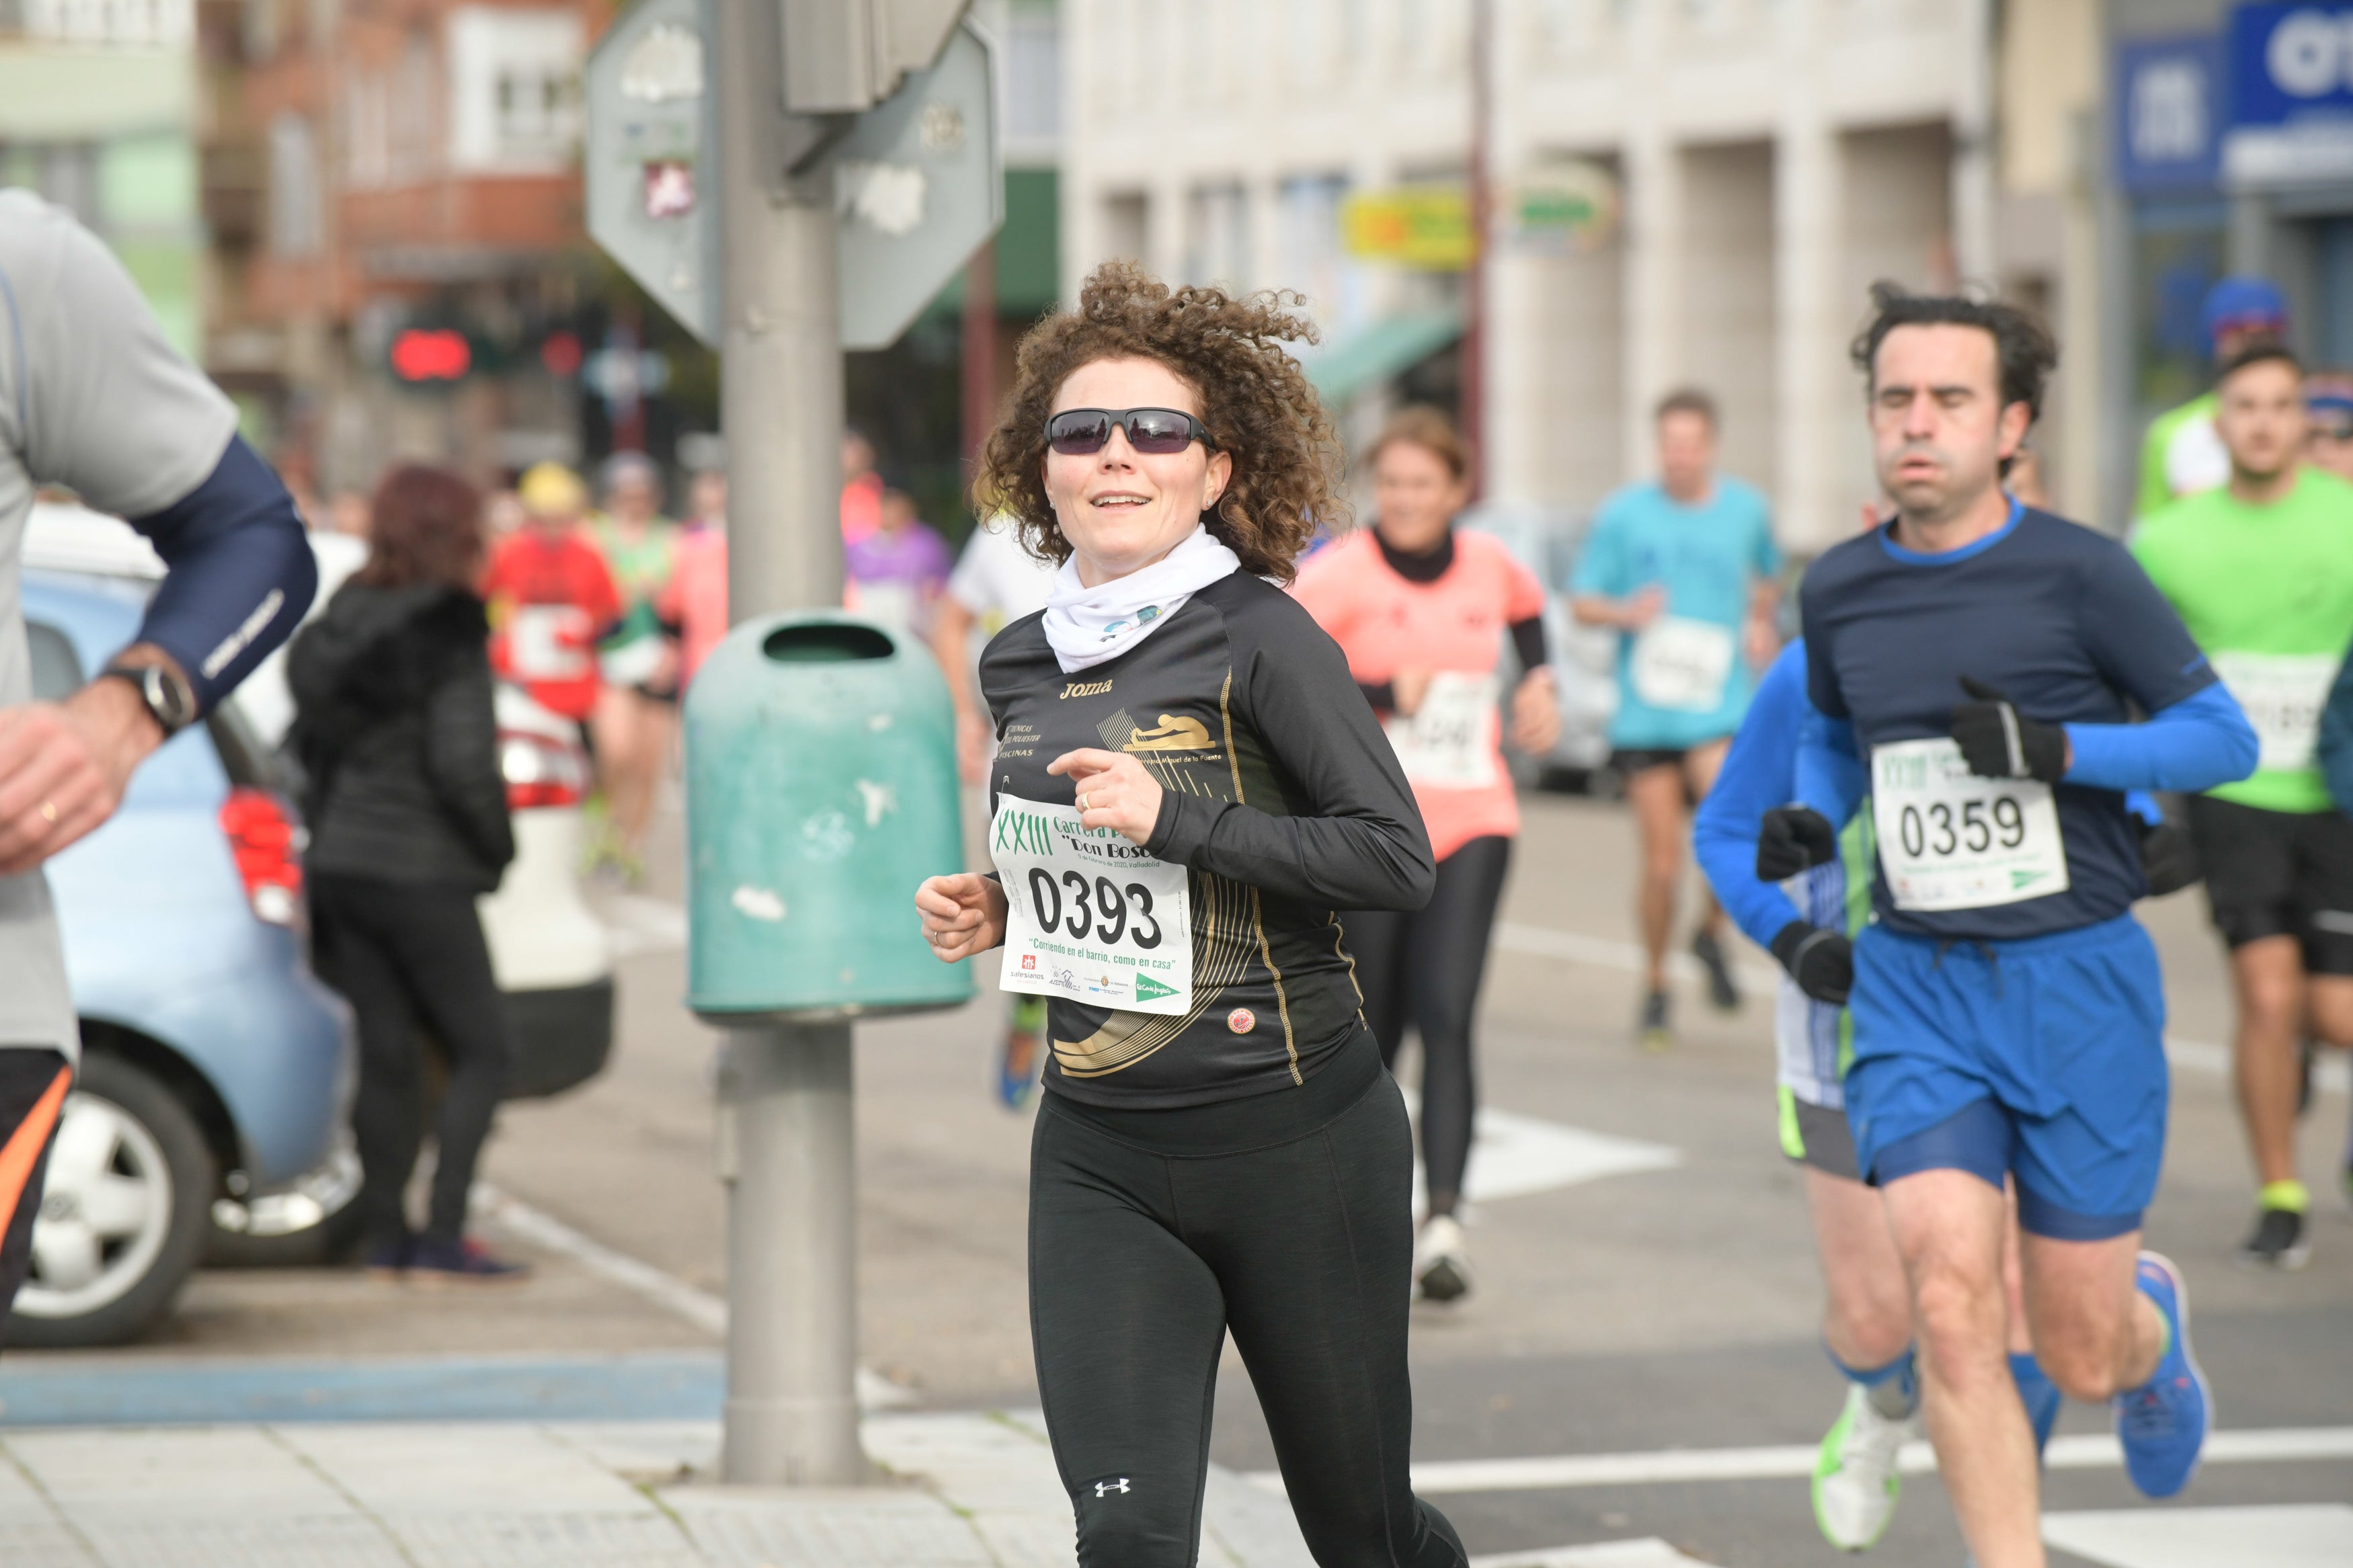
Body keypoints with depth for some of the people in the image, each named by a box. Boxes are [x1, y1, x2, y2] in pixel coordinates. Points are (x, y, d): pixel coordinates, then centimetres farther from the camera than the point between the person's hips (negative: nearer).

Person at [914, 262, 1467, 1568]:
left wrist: (1174, 817, -20)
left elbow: (1396, 857, -15)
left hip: (1294, 1144, -4)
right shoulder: (1024, 663, 9)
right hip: (1098, 1155, 4)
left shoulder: (1257, 636, -9)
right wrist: (994, 914, 4)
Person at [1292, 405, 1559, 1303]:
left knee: (1446, 1017, -14)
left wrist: (1539, 683, 15)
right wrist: (1385, 694, -21)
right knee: (1370, 1027, 5)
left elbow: (1527, 612, 31)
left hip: (1472, 828, 2)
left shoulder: (1490, 567, 7)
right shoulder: (1340, 575, -7)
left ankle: (1444, 1220, -21)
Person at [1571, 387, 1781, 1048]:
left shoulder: (1746, 510, 7)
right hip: (1644, 713, 0)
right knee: (1662, 862, -1)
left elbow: (1766, 575, 28)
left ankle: (1711, 933, 7)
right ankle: (1655, 986, 20)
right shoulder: (1624, 514, 1)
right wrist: (1625, 613, -15)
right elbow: (1581, 602, 5)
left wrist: (1760, 624, 11)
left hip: (1720, 707, 0)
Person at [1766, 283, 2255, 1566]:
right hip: (1914, 986, 3)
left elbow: (2224, 737, -4)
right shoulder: (1838, 590, 5)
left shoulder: (2079, 574, -8)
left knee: (2080, 1354, 5)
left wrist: (2058, 751, -19)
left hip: (2079, 980, -2)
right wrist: (1811, 821, 2)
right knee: (1946, 1299, -19)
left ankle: (2152, 1322, 43)